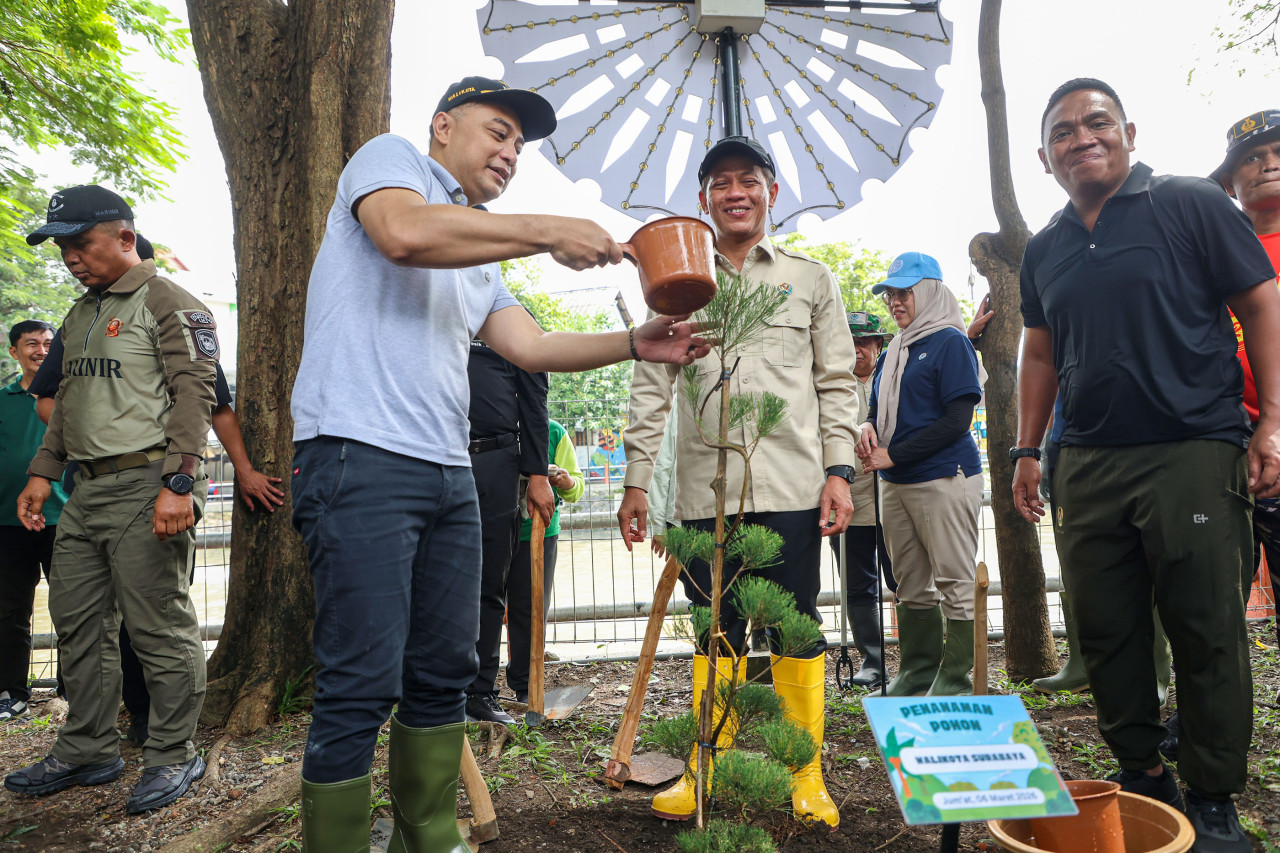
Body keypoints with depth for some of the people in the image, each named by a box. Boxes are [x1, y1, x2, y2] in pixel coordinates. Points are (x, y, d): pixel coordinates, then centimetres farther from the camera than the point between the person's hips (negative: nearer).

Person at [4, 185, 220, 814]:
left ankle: (173, 757, 10)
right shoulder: (80, 316, 21)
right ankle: (87, 752, 28)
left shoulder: (168, 303, -5)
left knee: (160, 629, -4)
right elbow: (66, 403, 26)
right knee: (77, 623, 14)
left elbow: (194, 395, -14)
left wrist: (178, 483, -22)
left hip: (146, 485, -9)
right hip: (88, 490, 9)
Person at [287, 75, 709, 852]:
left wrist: (635, 344, 3)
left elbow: (530, 346, 15)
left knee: (444, 674, 13)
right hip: (360, 459, -8)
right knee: (362, 688, -6)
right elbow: (404, 233, -19)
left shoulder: (479, 255, 25)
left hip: (450, 472, 8)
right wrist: (547, 231, -17)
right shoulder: (389, 157, 5)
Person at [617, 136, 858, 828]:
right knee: (716, 630, 9)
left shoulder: (810, 279, 12)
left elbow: (837, 384, 9)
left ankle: (806, 775, 21)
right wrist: (636, 480, 3)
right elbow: (651, 386, 9)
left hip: (793, 485, 0)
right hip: (704, 487, 1)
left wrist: (839, 471, -2)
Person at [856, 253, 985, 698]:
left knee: (954, 582, -1)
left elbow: (958, 418, -13)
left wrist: (893, 454, -14)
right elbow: (879, 408, 22)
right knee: (911, 586, 12)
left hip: (944, 478, -7)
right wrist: (869, 428, -3)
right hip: (895, 484, 8)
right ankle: (917, 673, 21)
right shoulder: (893, 353, 17)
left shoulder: (950, 343, -5)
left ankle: (954, 680, 7)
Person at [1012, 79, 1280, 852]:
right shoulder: (1045, 250, 14)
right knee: (1107, 633, 8)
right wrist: (1028, 449, 13)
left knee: (1209, 634, 2)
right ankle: (1142, 775, 25)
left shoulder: (1192, 204, 1)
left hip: (1193, 452, -4)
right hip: (1087, 464, 5)